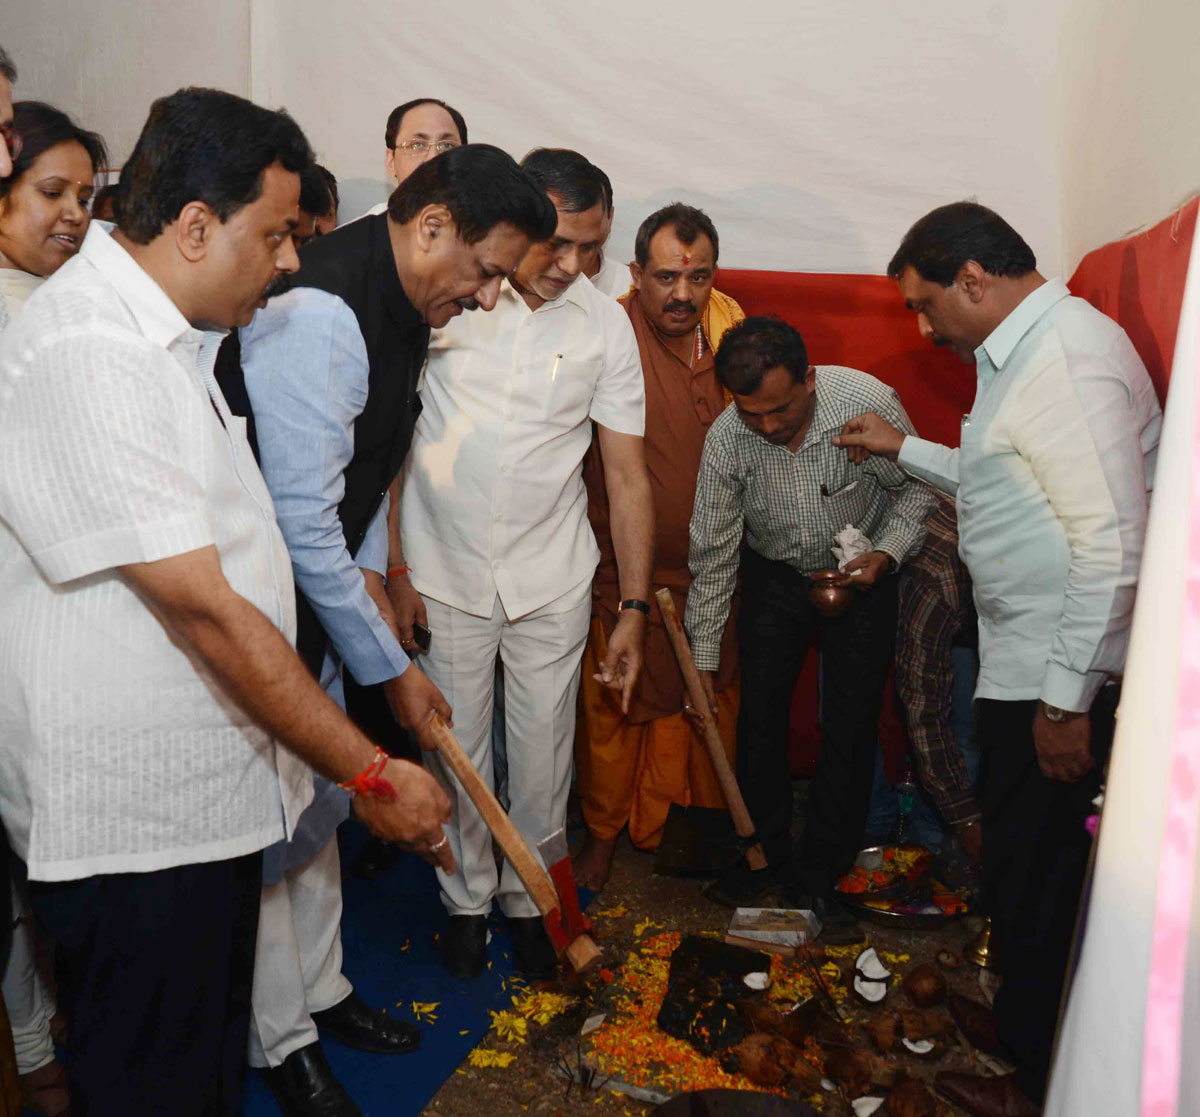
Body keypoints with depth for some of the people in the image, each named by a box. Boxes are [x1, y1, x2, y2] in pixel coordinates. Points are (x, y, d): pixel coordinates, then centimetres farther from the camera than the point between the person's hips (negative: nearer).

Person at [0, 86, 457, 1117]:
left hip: (205, 785, 10)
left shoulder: (162, 332, 11)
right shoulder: (84, 357, -24)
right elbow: (204, 610, -27)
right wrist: (372, 773, -21)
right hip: (134, 819, -10)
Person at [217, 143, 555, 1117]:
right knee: (268, 823, 4)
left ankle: (318, 991, 38)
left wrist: (370, 571, 9)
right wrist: (393, 669, -20)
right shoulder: (316, 315, -28)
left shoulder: (405, 303, 4)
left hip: (317, 593, 9)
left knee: (320, 801, 19)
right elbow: (303, 526, -28)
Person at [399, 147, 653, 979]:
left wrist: (634, 609, -2)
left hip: (552, 579, 1)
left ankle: (529, 898, 35)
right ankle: (467, 897, 35)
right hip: (445, 572, -1)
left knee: (543, 754, 10)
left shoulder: (605, 324, -3)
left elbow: (628, 477, -1)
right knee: (456, 750, 12)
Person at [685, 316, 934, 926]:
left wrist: (886, 553, -23)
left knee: (852, 722, -1)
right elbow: (711, 555, -13)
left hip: (859, 573, -1)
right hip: (772, 576, 1)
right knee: (760, 712, 3)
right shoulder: (725, 439, -23)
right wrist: (703, 659, -9)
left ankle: (817, 875, 15)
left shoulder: (869, 403, -28)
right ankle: (764, 854, 25)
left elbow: (918, 485, -7)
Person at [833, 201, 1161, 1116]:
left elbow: (1113, 547, -26)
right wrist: (904, 448, 20)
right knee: (1023, 861, 23)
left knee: (1032, 876, 6)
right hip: (1026, 659, 10)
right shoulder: (1025, 348, 12)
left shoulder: (1068, 361, -21)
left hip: (1056, 672, -10)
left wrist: (1067, 698, -22)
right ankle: (1020, 1018, 43)